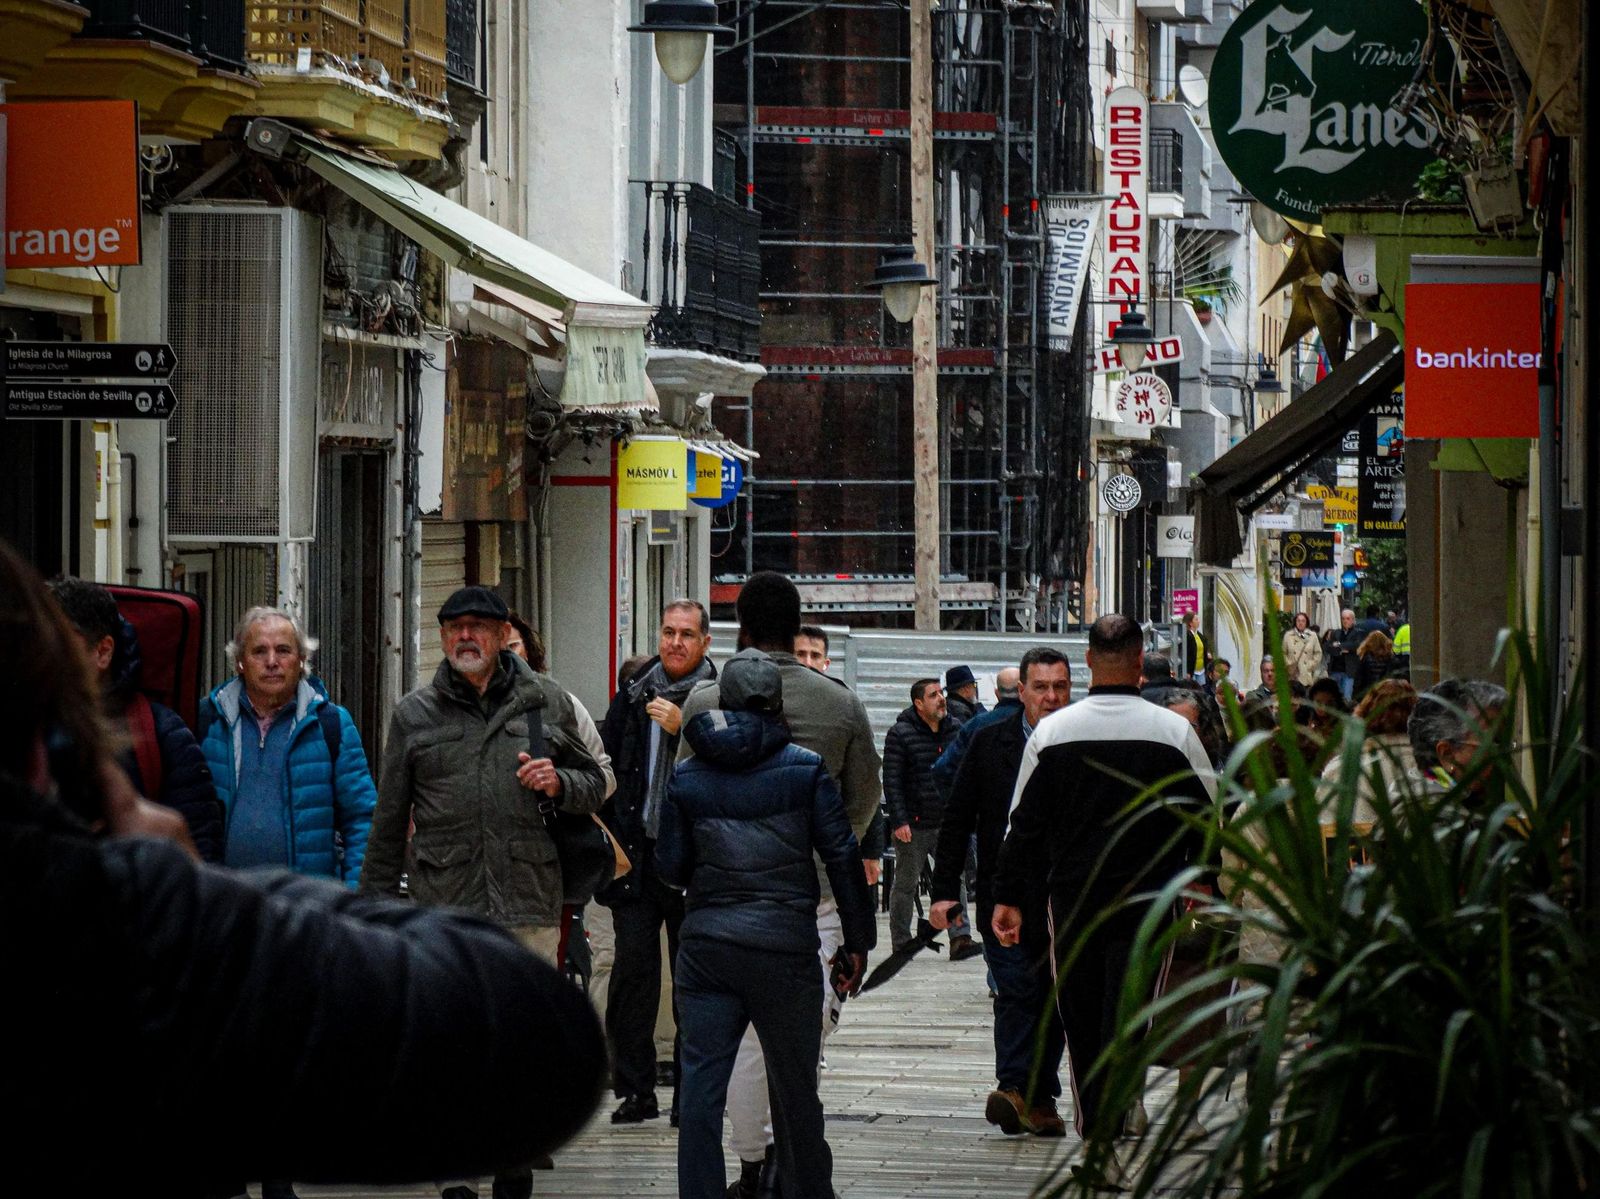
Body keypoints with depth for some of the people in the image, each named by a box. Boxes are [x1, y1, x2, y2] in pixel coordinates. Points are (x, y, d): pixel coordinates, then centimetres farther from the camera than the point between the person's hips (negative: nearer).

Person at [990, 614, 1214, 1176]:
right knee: (1127, 1017, 0)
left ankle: (1092, 1132, 19)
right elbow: (1206, 815, 4)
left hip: (1073, 897, 1)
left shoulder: (1051, 731, -1)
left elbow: (1025, 823, 2)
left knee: (1081, 1019, 12)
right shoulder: (1174, 731, -4)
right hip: (1147, 897, -1)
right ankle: (1109, 1134, -14)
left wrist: (1008, 898, 8)